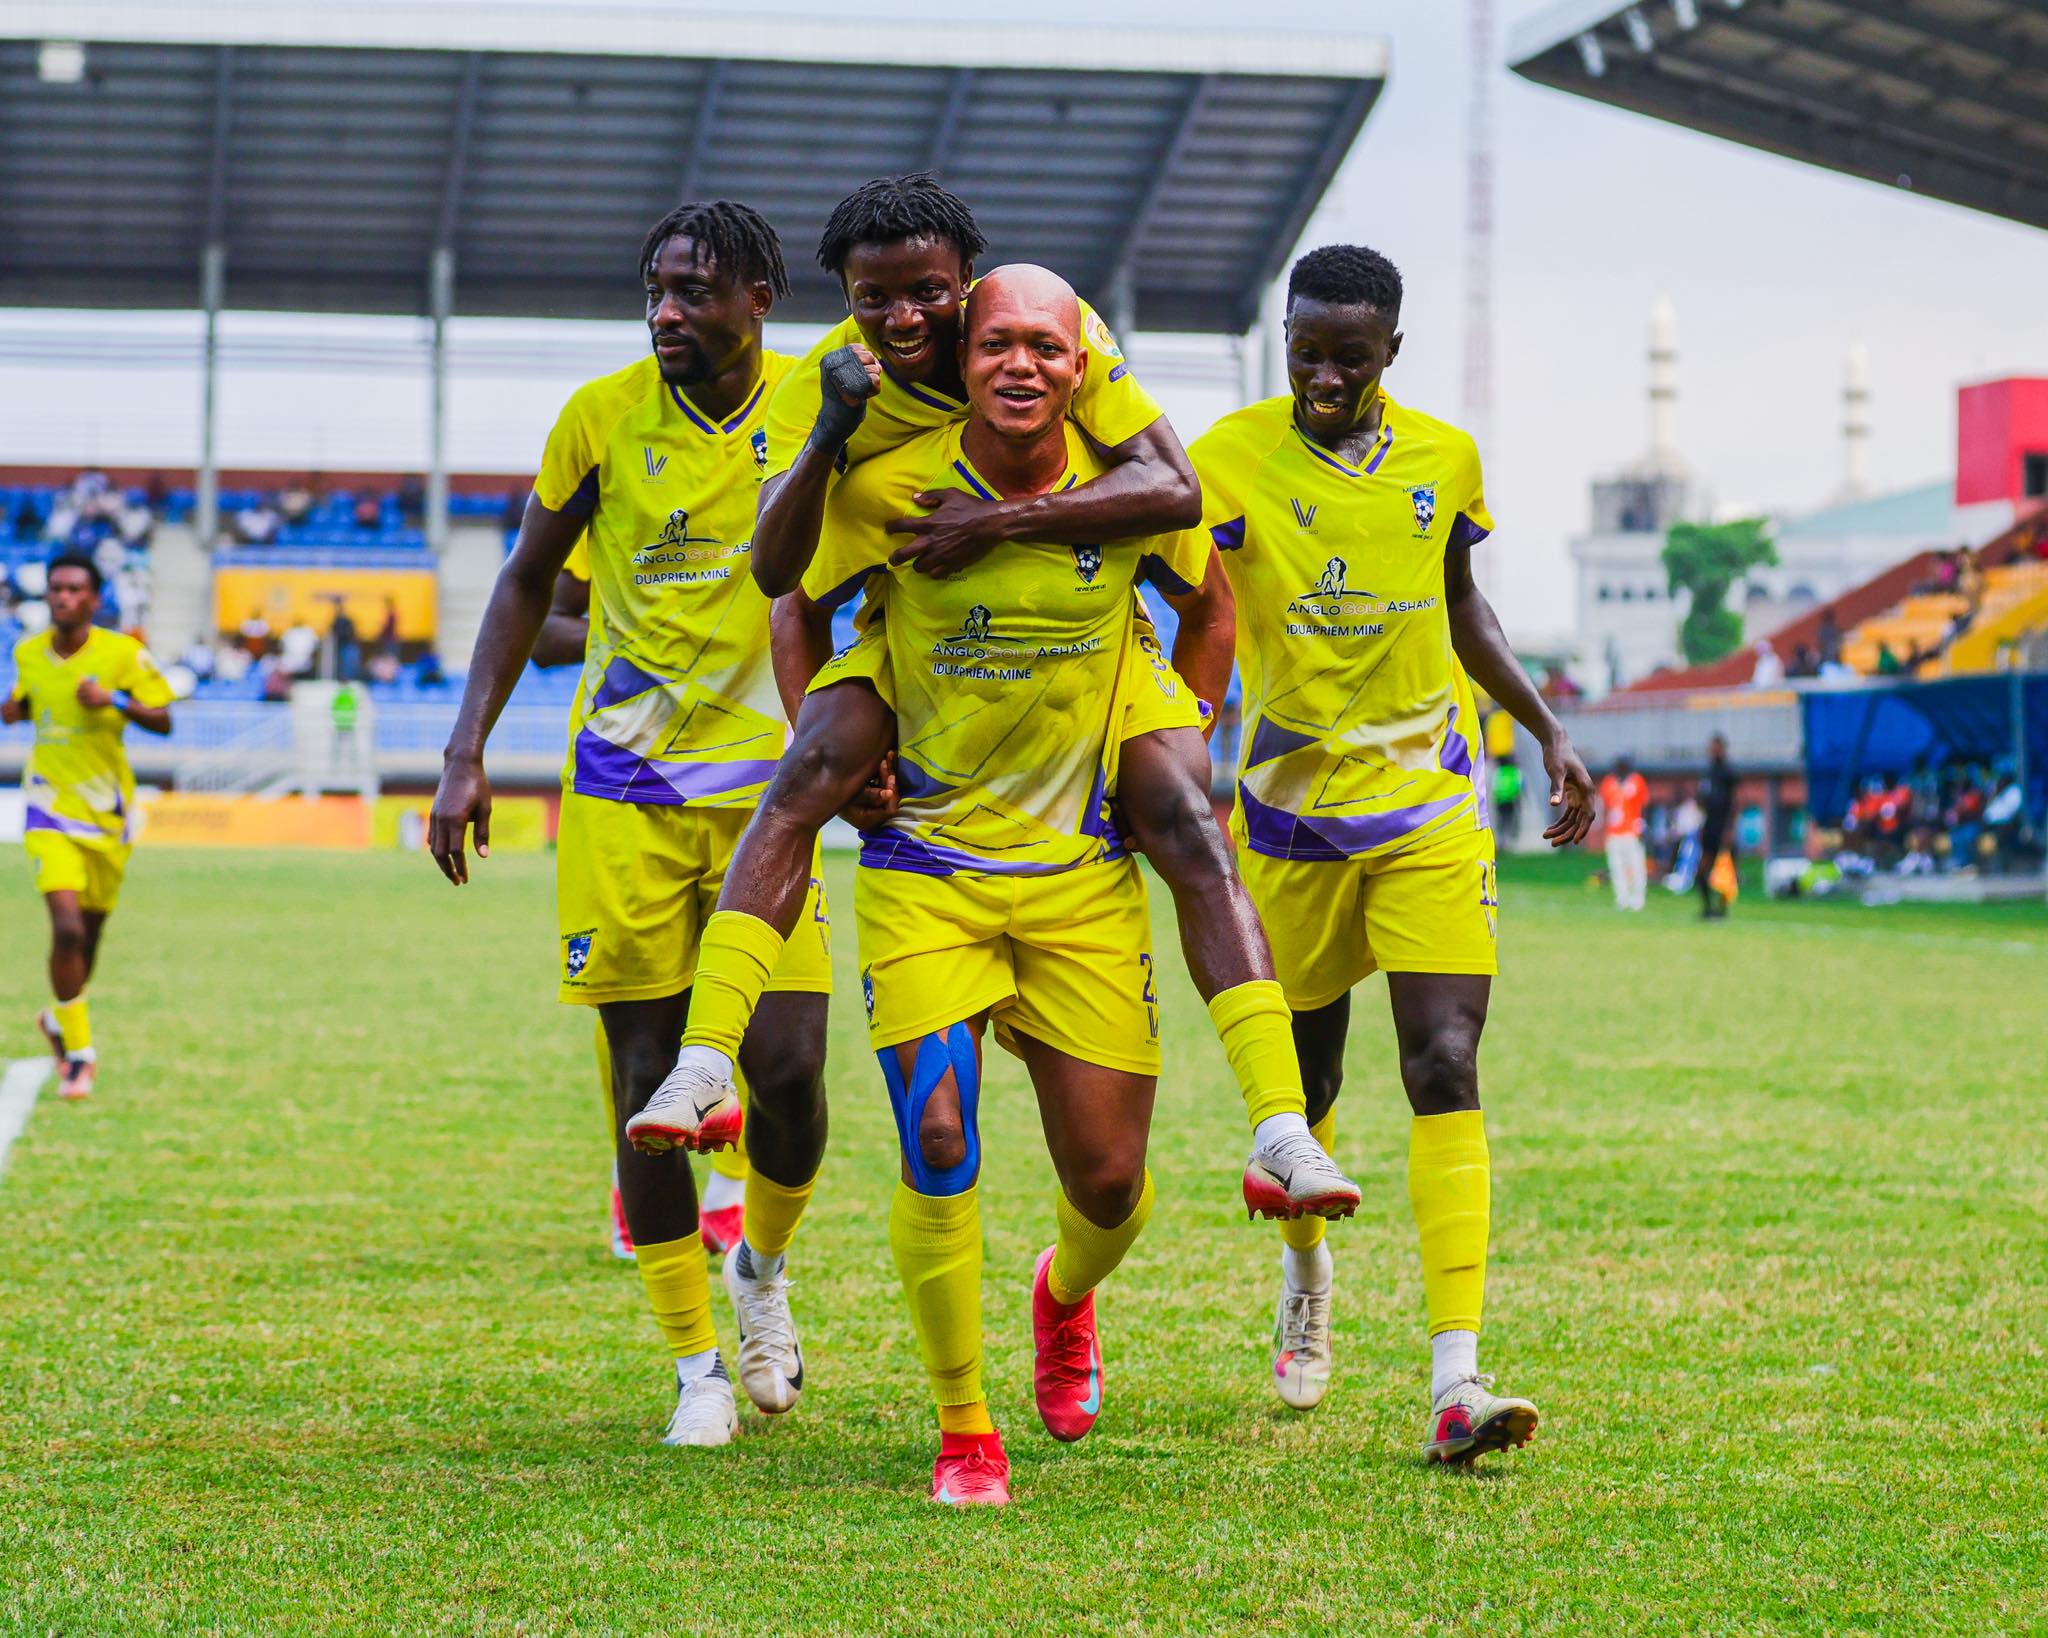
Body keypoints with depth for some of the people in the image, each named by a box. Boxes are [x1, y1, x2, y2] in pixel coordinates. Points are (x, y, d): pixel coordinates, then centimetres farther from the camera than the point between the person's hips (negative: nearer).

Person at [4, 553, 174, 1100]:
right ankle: (78, 1053, -6)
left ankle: (60, 1020, 41)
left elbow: (163, 721, -6)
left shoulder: (123, 654, -7)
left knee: (89, 933, 12)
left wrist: (116, 701, -23)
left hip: (107, 810, 0)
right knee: (66, 927, -18)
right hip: (51, 809, 0)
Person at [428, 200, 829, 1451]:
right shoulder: (604, 416, -3)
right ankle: (698, 1362, 12)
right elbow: (528, 584, 7)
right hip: (623, 791, 0)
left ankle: (763, 1266, 23)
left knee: (788, 1068, -9)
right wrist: (466, 753, 2)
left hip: (764, 784, 0)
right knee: (647, 1077, -1)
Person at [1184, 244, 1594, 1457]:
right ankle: (1308, 1271, 46)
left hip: (1430, 808, 1)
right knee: (1305, 1076, 13)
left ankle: (1456, 1379, -19)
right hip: (1294, 810, -1)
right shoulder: (1236, 458, -11)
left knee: (1447, 1070, -13)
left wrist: (1549, 732, 16)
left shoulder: (1443, 460, 1)